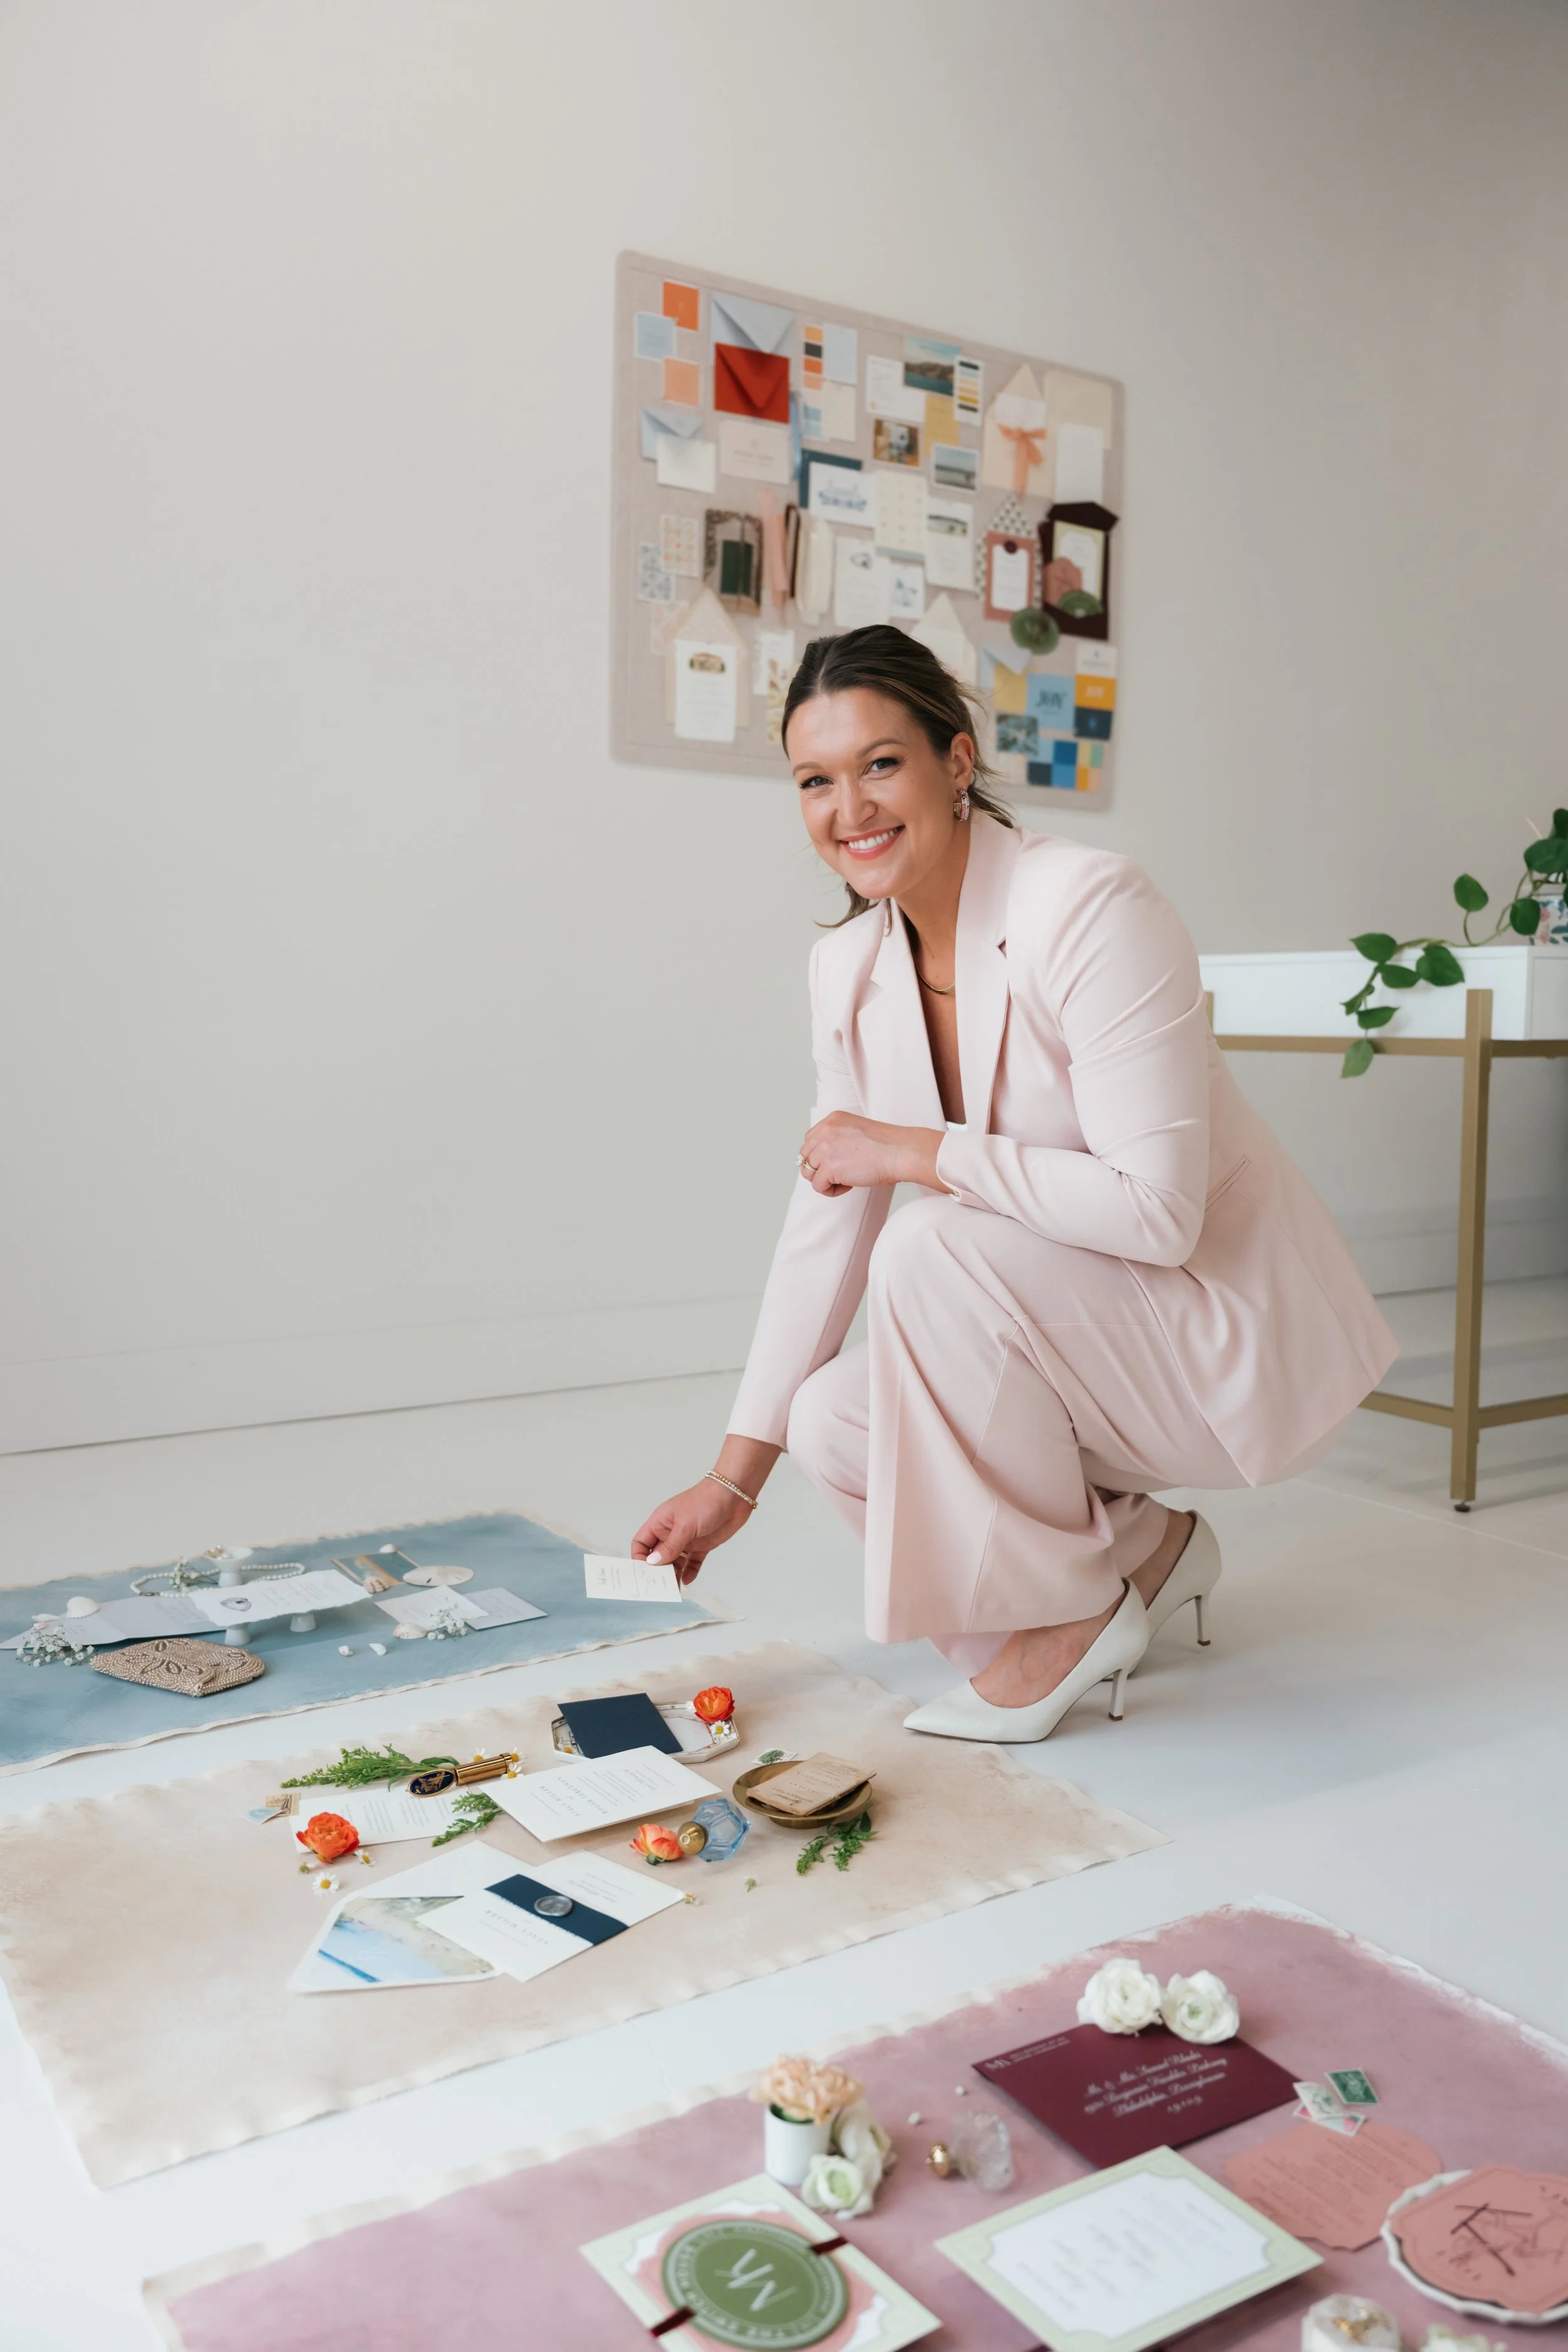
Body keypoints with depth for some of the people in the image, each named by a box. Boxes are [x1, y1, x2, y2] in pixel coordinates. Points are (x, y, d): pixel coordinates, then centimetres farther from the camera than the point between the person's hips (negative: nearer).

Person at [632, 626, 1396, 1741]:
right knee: (833, 1425, -10)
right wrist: (734, 1478, 3)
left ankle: (1072, 1611, -8)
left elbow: (1157, 1211, -27)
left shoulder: (1091, 908, -23)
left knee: (933, 1249, -28)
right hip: (1072, 1333, 7)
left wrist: (916, 1153, -25)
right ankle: (1144, 1545, 12)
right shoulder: (849, 967, -1)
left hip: (1232, 1331, -7)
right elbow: (826, 1225, 2)